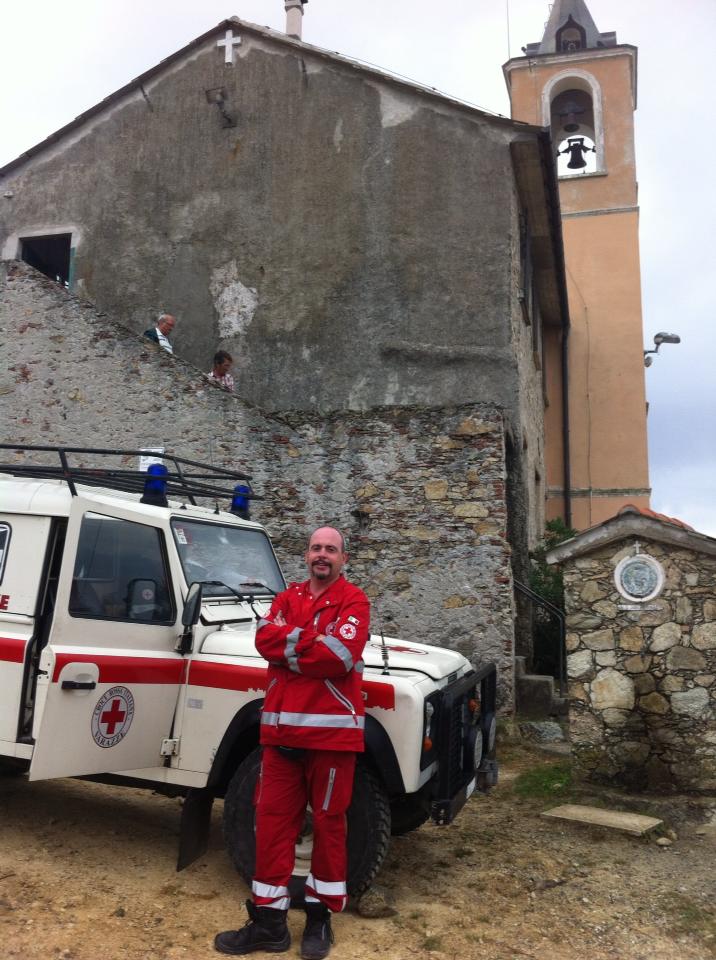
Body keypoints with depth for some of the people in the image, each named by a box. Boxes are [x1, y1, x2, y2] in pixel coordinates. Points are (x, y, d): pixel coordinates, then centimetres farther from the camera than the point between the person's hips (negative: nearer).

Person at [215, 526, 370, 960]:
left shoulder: (354, 601, -4)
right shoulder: (288, 597, 12)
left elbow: (339, 656, -18)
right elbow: (265, 638, -3)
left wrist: (288, 644, -8)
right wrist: (311, 638, -15)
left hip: (332, 730, -4)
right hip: (281, 728, 5)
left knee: (329, 823, 8)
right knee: (273, 821, 9)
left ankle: (321, 916, 24)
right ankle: (268, 920, 21)